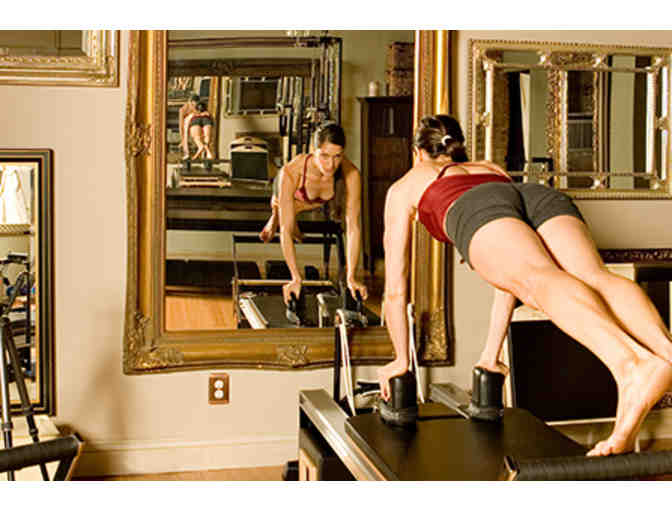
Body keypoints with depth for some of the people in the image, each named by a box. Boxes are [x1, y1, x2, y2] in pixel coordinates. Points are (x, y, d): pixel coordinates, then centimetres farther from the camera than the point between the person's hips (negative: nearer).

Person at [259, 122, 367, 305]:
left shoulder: (351, 174, -42)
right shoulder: (290, 172, -47)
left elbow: (353, 226, -38)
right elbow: (285, 230, -44)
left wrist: (351, 277, -40)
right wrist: (296, 278, -46)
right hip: (291, 193, -2)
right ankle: (275, 216, 58)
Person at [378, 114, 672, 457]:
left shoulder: (404, 187, 38)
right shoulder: (493, 169, 48)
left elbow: (395, 289, 36)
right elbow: (510, 277, 46)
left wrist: (401, 360, 44)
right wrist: (491, 354, 48)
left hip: (477, 211, -3)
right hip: (542, 197, 4)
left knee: (541, 280, -31)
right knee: (595, 278, -24)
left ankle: (630, 363, -60)